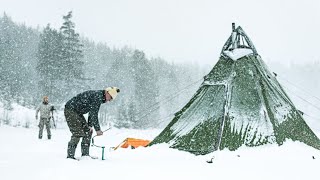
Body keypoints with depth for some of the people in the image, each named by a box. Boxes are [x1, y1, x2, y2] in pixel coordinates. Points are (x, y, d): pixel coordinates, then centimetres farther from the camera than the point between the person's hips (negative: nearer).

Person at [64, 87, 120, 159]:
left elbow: (92, 112, 15)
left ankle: (85, 154, 12)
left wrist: (89, 126, 7)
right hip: (71, 110, -10)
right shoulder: (97, 96, -22)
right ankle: (70, 156, -10)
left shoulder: (100, 97, 10)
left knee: (88, 131, 8)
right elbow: (93, 114, -25)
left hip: (77, 112, 10)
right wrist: (98, 129, -21)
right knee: (78, 133, -15)